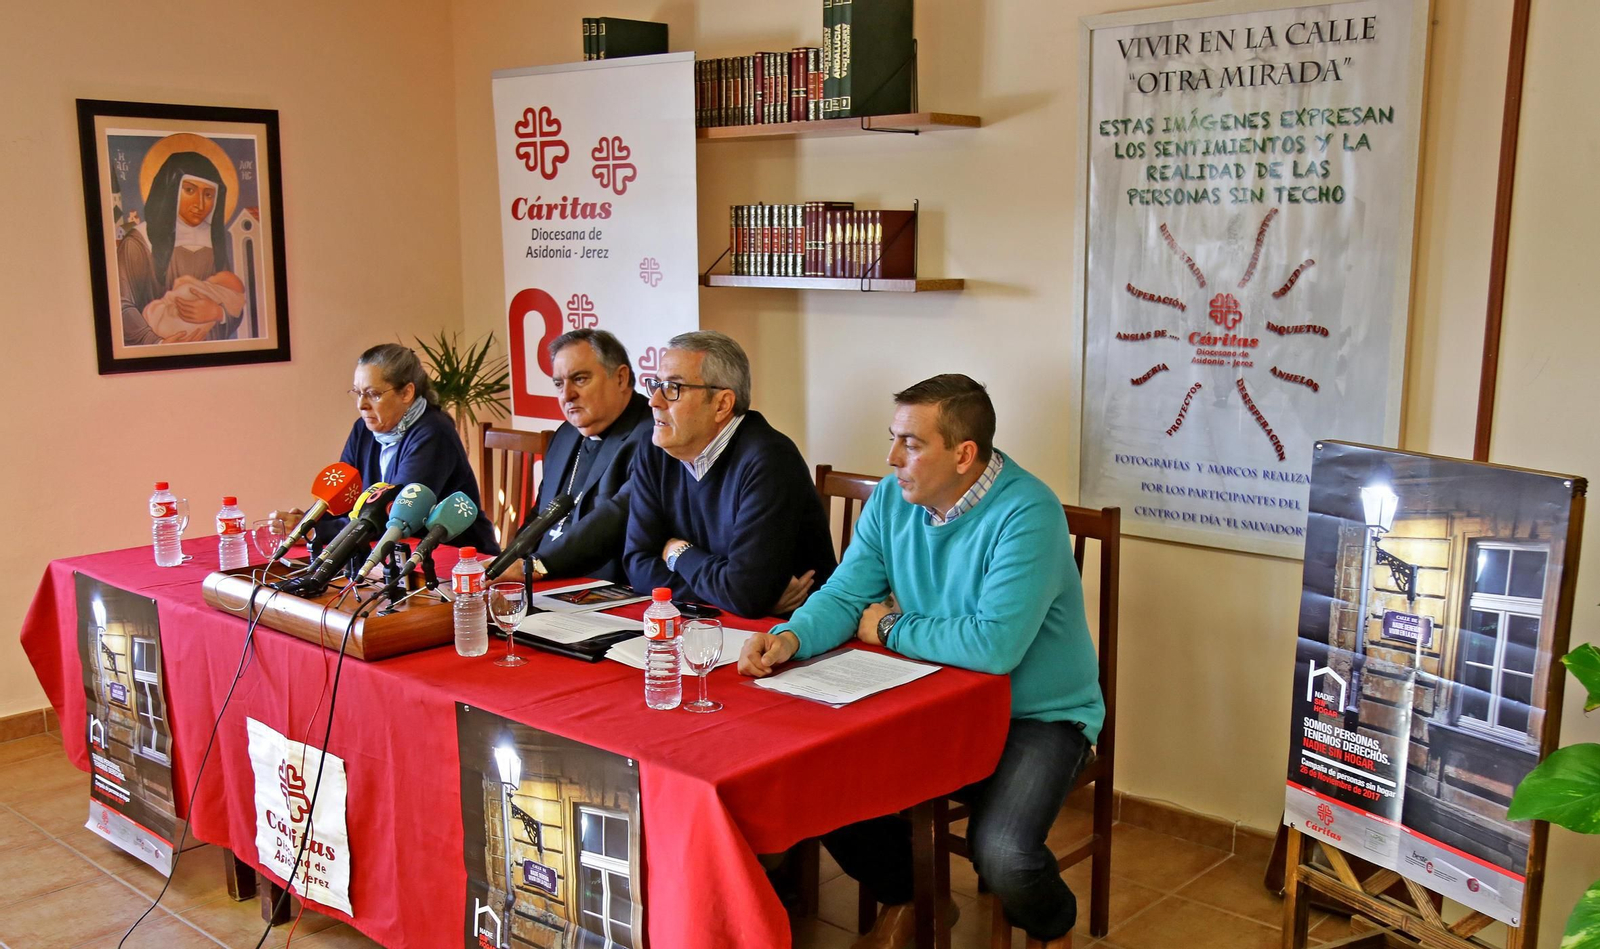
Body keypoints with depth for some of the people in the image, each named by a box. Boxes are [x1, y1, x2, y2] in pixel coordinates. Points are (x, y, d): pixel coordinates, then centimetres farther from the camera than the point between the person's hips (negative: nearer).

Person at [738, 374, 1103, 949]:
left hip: (1039, 714, -6)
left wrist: (890, 629, -17)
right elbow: (844, 595, 1)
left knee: (1001, 854, -27)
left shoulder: (1026, 514, -24)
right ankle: (901, 902, 22)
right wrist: (790, 638, -22)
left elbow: (996, 645, -33)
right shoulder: (892, 499, -1)